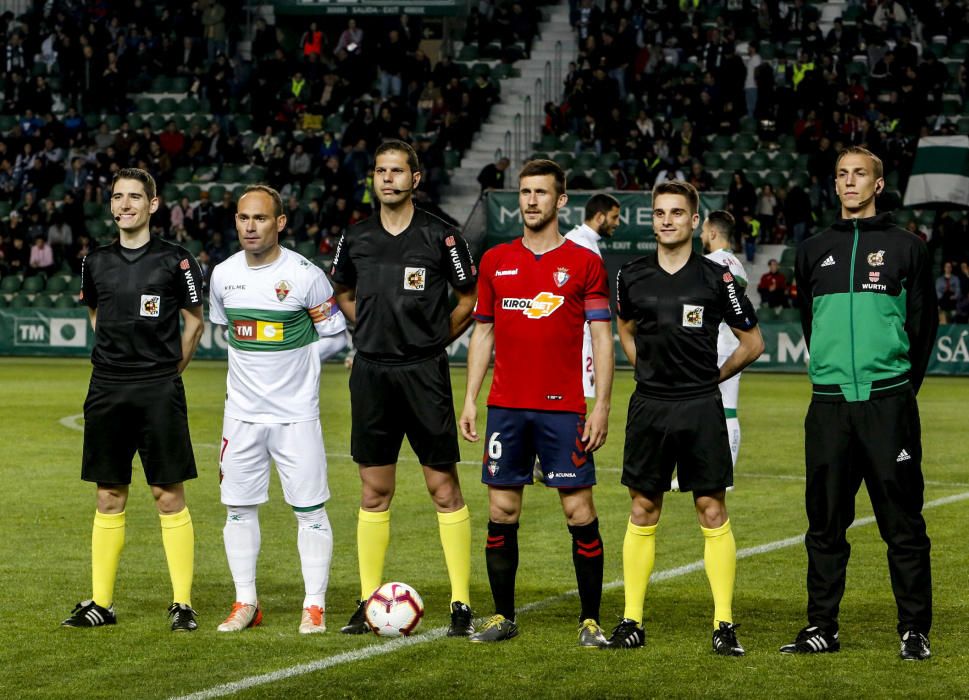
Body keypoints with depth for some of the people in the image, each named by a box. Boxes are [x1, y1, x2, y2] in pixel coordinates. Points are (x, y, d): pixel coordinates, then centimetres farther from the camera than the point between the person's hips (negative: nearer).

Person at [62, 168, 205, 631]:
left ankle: (182, 603, 0)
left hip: (160, 390, -4)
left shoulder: (174, 261, -3)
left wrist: (168, 371, 7)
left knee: (169, 495, -4)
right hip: (106, 391, 4)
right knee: (109, 497, 7)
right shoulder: (97, 262, 9)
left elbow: (194, 321, 7)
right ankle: (101, 603, 12)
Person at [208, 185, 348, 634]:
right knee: (238, 508, 6)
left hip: (296, 413, -4)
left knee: (310, 510, -2)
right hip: (242, 412, 4)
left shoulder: (305, 276, -10)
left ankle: (315, 606, 6)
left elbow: (335, 336, 0)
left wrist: (293, 362, -3)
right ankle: (245, 603, 16)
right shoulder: (223, 275, 3)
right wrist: (253, 364, 10)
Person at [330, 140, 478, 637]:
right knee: (374, 491, 7)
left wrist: (435, 338, 5)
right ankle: (369, 601, 12)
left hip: (424, 372, -3)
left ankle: (461, 604, 1)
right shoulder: (356, 238, 7)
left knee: (444, 488, -3)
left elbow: (470, 298, 7)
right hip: (371, 372, 3)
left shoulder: (439, 236, -3)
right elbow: (343, 292, 25)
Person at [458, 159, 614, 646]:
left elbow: (601, 337, 0)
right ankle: (502, 616, 14)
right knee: (501, 510, 4)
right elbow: (482, 333, 15)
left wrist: (602, 405, -8)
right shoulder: (495, 261, 11)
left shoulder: (584, 263, 1)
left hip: (563, 408, -3)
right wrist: (469, 399, 8)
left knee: (579, 510, -4)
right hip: (505, 405, 3)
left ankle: (591, 620, 4)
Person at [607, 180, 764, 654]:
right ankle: (632, 621, 12)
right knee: (643, 513, 6)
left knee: (712, 513, -2)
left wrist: (712, 377, 9)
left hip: (700, 408, -2)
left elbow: (753, 342, 7)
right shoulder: (632, 277, 5)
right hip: (648, 407, 2)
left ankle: (724, 624, 2)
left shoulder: (716, 278, -3)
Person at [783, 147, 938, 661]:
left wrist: (904, 384, 4)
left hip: (888, 403, -3)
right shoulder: (815, 251, 13)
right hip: (829, 405, 3)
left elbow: (924, 322, 6)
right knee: (825, 520, 6)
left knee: (902, 521, -2)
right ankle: (821, 627, 14)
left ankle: (915, 630, 3)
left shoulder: (905, 247, 5)